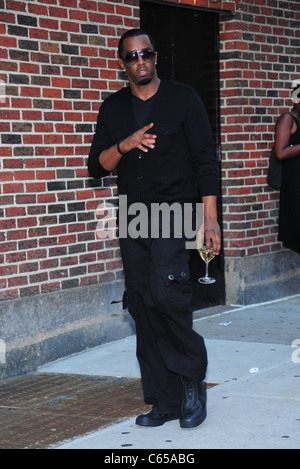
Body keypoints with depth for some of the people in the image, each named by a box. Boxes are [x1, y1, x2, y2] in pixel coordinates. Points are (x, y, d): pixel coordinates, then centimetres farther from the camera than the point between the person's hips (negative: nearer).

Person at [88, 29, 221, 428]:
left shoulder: (183, 99, 1)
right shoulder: (112, 108, 11)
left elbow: (205, 160, -1)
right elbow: (97, 166, 8)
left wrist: (210, 219, -8)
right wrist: (124, 145, -12)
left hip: (174, 212, -4)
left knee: (166, 294, -21)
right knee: (143, 308, 2)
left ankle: (192, 380, -3)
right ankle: (164, 401, 9)